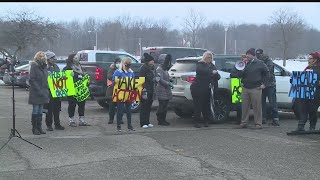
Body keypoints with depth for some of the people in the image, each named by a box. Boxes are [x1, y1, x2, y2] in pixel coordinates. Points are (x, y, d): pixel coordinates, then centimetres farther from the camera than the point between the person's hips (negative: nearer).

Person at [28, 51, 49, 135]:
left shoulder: (44, 66, 11)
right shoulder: (34, 66, -10)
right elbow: (32, 80, -14)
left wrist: (47, 89, 9)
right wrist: (38, 90, -19)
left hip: (43, 92, 7)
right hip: (36, 93, -7)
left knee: (40, 110, 11)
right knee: (35, 110, -1)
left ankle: (39, 127, 17)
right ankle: (34, 128, 5)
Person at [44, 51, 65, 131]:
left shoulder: (56, 66, 15)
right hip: (49, 91, -7)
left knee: (57, 108, 10)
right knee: (49, 108, -2)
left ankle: (57, 124, 19)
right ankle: (49, 125, 7)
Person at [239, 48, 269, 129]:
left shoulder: (260, 63, 0)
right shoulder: (245, 64, 12)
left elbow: (266, 72, 5)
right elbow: (241, 75, 16)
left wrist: (263, 83, 1)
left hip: (256, 88, -4)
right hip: (245, 88, 4)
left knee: (257, 107, -3)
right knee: (245, 106, 6)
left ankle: (258, 123, 3)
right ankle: (244, 122, 14)